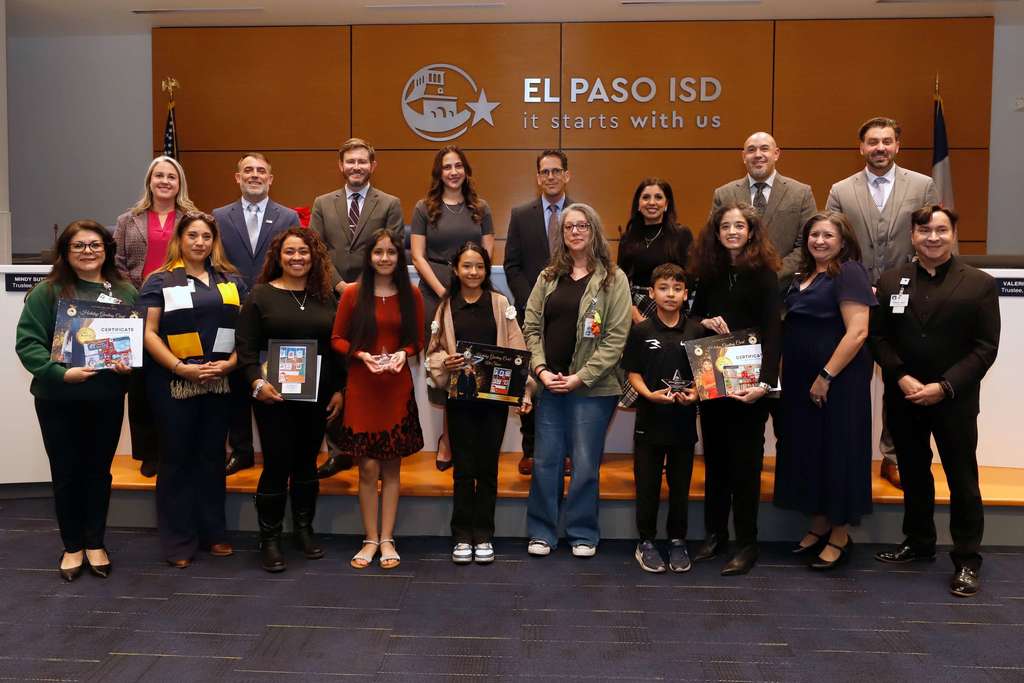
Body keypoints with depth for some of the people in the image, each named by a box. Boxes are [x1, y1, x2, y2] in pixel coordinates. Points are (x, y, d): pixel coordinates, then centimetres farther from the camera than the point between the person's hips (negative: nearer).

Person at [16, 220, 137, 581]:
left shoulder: (126, 292, 4)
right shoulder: (47, 292, -6)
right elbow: (27, 342, -10)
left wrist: (131, 363, -13)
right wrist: (61, 373, -23)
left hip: (108, 398, 2)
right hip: (58, 400, -2)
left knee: (99, 471, 12)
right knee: (66, 473, 9)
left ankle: (95, 543, 27)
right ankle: (72, 546, 24)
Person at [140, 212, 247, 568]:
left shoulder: (232, 280, 12)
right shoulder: (160, 281, 2)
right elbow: (149, 332, -5)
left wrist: (230, 363, -7)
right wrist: (180, 367, -15)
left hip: (220, 383, 3)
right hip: (174, 384, -3)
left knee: (212, 457, 11)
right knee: (177, 459, 5)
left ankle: (213, 533, 23)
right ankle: (178, 541, 15)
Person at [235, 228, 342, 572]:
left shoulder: (326, 297, 9)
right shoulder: (260, 295, -1)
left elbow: (337, 347, 11)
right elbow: (246, 348, -6)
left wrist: (338, 389, 4)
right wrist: (257, 382, -19)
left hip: (317, 397, 4)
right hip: (274, 396, -3)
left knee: (307, 463, 13)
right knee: (277, 465, -2)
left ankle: (304, 530, 27)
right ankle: (269, 540, 11)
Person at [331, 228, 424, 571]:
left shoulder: (411, 295, 4)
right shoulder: (353, 294, -1)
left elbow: (418, 340, 10)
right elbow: (337, 339, 4)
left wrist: (403, 353, -10)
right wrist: (361, 355, -13)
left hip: (397, 388, 1)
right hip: (362, 388, -1)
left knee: (392, 466, 6)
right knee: (368, 468, 1)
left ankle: (387, 539, 17)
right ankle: (370, 539, 15)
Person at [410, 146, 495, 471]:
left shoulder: (480, 209, 10)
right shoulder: (424, 209, 5)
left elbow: (487, 253, 6)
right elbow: (418, 256, -1)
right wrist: (443, 292, -10)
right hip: (435, 293, -1)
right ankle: (451, 436, 13)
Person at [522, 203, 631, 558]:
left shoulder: (613, 278, -1)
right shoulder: (549, 276, 11)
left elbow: (616, 337, -7)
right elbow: (531, 326, 9)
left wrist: (581, 377, -12)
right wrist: (541, 369, -6)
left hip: (592, 386, -3)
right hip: (549, 383, 3)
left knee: (585, 463, 3)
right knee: (545, 461, 7)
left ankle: (583, 534, 19)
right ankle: (541, 532, 20)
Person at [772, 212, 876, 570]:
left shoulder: (849, 272, -10)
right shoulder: (803, 275, 14)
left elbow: (857, 332, -19)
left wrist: (826, 376, -20)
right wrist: (797, 377, 10)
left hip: (838, 379, -8)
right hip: (801, 380, 8)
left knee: (838, 450, 2)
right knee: (808, 448, 13)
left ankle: (840, 536, 14)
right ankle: (818, 526, 27)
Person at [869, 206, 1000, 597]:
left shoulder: (980, 284, -4)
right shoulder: (890, 282, 4)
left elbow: (985, 347, -8)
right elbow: (878, 337, 2)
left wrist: (944, 387, -16)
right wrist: (901, 378, -13)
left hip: (955, 402, -3)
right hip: (903, 400, 3)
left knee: (963, 480, 5)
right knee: (913, 475, 16)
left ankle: (967, 560, 16)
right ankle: (918, 543, 32)